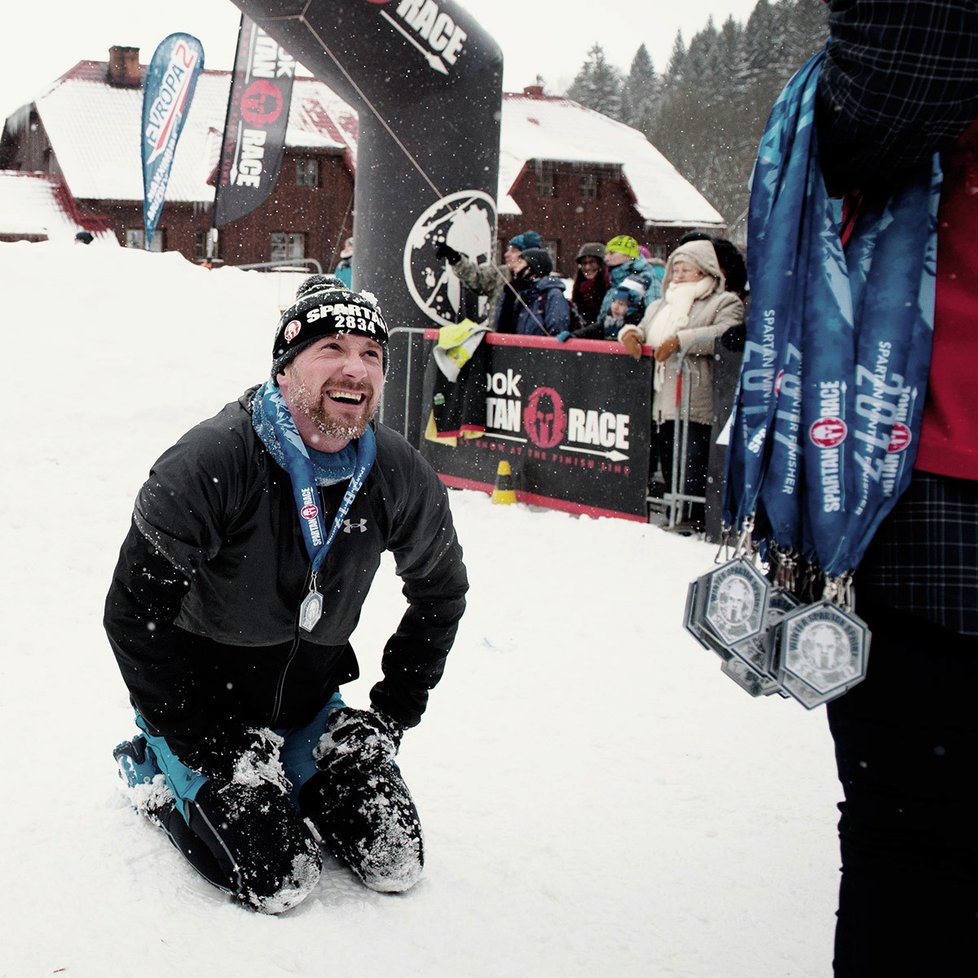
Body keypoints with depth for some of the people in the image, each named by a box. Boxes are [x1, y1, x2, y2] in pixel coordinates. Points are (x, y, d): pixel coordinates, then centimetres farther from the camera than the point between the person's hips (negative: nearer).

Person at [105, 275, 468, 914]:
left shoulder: (399, 477, -12)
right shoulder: (212, 462, -27)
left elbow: (441, 593, 6)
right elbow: (134, 614, -23)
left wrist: (393, 713, 2)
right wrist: (206, 747, -20)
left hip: (308, 698, 5)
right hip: (204, 692, -5)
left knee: (397, 862, 1)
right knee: (281, 880, -14)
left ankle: (283, 777, 25)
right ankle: (157, 770, 12)